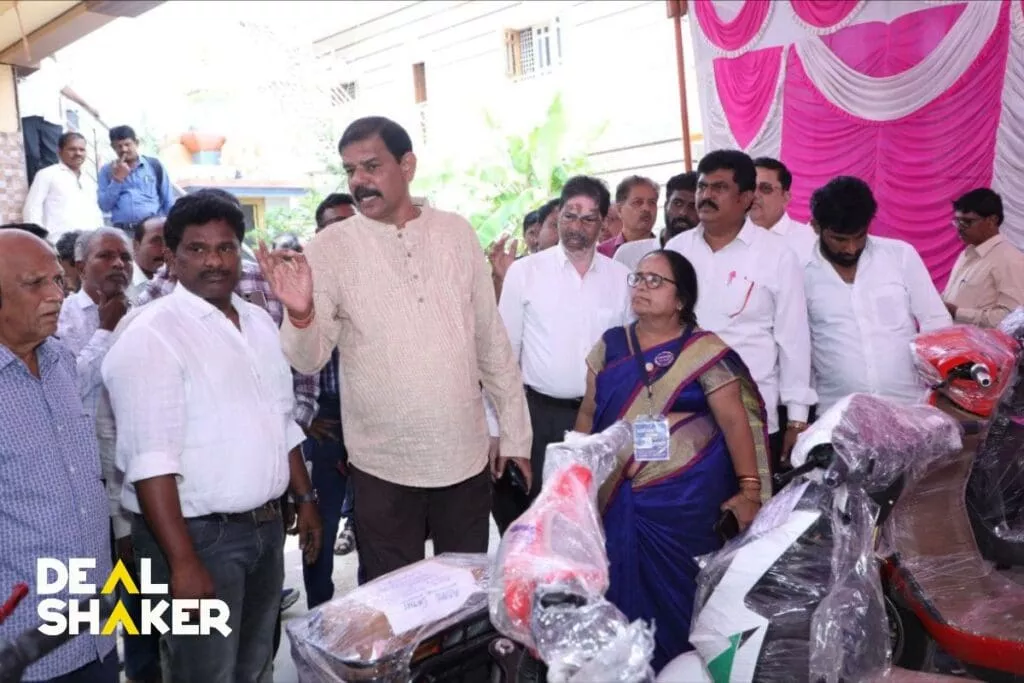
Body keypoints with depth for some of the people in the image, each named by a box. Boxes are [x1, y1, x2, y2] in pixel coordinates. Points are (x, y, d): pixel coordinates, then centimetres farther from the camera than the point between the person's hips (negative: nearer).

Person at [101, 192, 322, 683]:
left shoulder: (259, 322, 9)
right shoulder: (152, 336, -14)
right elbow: (150, 459, -21)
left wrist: (304, 500, 15)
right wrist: (182, 561, -23)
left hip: (265, 526, 7)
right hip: (199, 534, -6)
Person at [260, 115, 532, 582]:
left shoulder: (456, 233, 1)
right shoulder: (329, 248, -6)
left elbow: (492, 340, 6)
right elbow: (309, 360, -11)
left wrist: (515, 432, 7)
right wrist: (300, 313, -33)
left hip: (466, 458, 2)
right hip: (383, 466, -2)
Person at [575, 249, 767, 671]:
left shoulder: (705, 350, -6)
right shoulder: (610, 345, 6)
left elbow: (735, 420, -8)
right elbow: (588, 414, 9)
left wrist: (749, 491, -12)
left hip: (686, 495, -3)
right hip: (620, 496, 4)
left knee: (676, 589, 5)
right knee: (624, 587, 8)